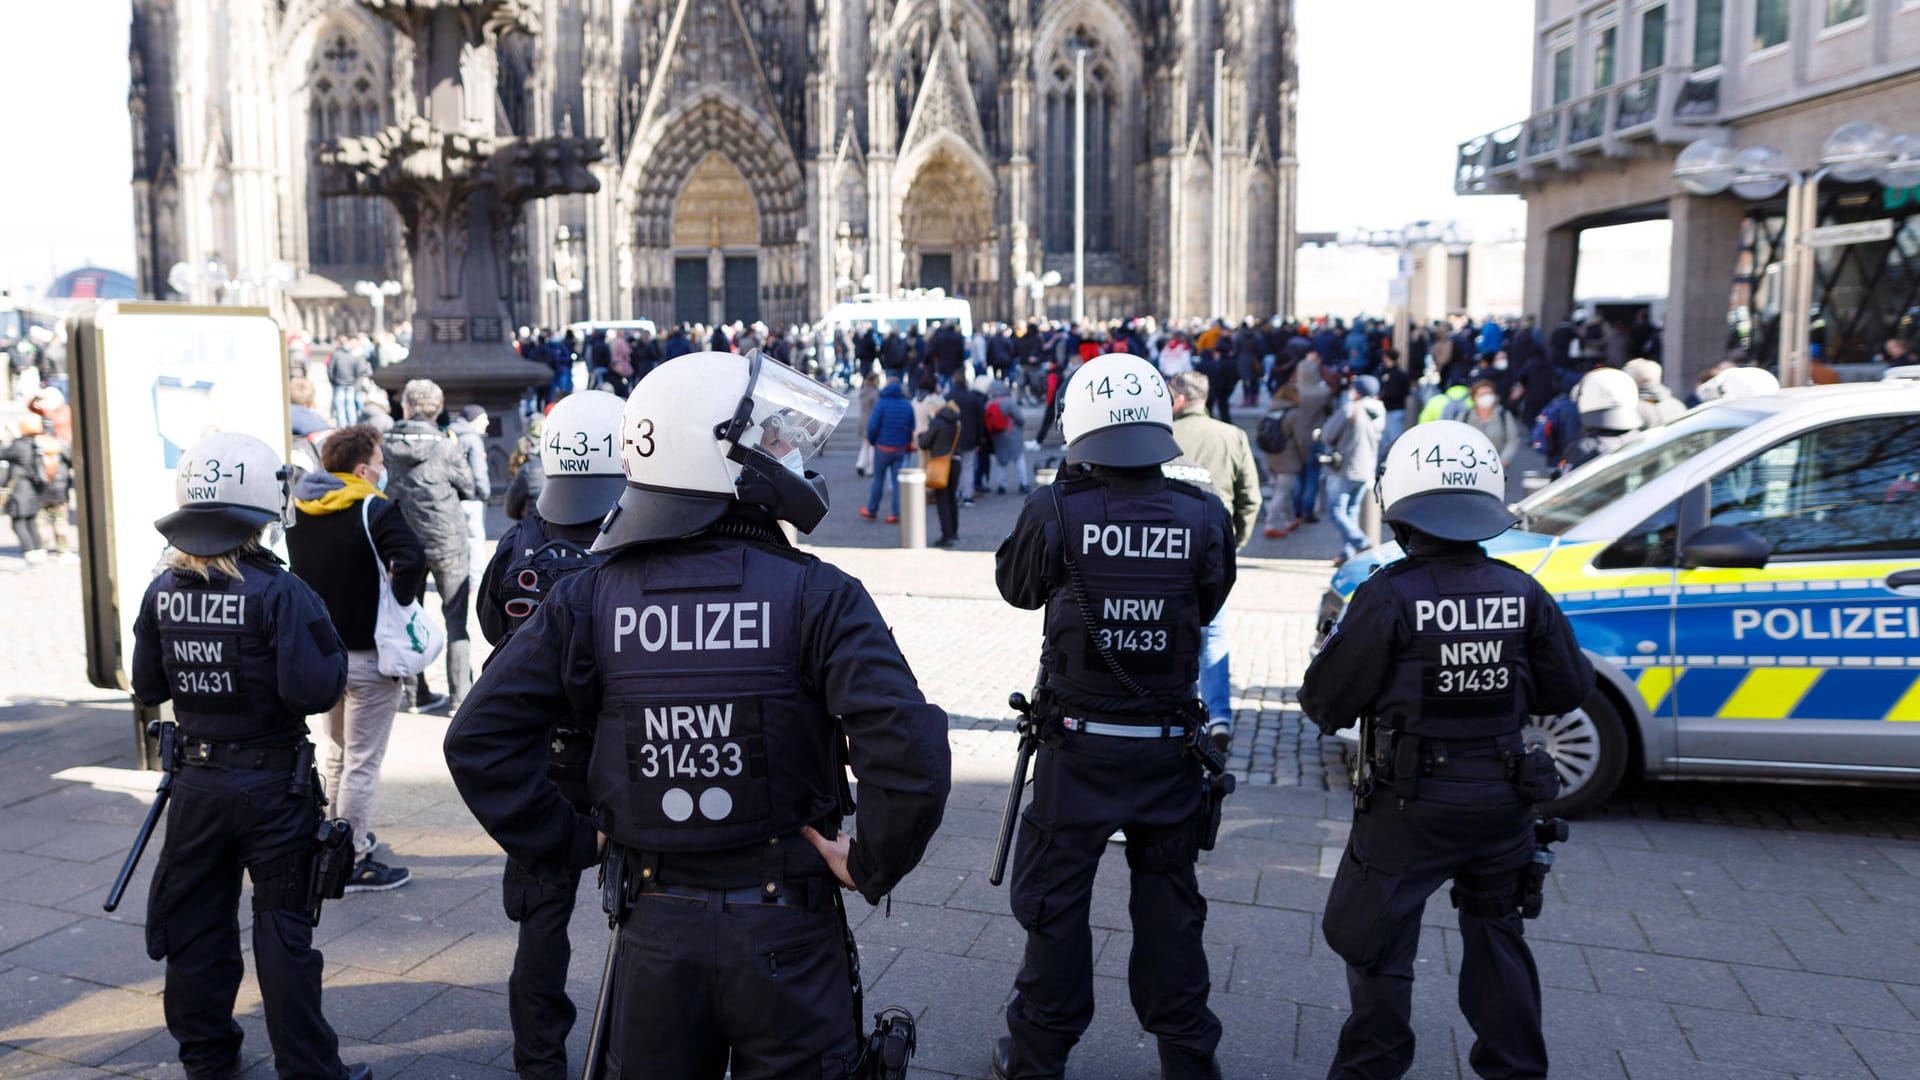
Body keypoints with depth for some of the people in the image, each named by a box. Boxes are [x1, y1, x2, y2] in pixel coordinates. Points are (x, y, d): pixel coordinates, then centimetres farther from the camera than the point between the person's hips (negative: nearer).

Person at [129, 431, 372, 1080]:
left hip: (196, 778, 5)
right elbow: (314, 690, -24)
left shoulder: (163, 591, -2)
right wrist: (333, 654, -6)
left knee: (195, 924, 17)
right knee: (283, 928, 6)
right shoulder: (277, 592, -19)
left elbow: (147, 688, 7)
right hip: (272, 783, -5)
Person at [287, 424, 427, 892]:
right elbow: (411, 559, -31)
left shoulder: (299, 509, 7)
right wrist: (399, 605, -16)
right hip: (367, 655, -8)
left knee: (334, 752, 23)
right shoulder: (374, 509, -17)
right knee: (363, 761, 1)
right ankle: (353, 863, 7)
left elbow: (293, 569, 16)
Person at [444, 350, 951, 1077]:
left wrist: (564, 845, 4)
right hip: (787, 930, -2)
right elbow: (911, 752, -26)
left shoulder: (589, 599, -5)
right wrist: (873, 865, -10)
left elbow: (478, 740, -4)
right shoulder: (816, 596, -15)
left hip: (655, 932, 3)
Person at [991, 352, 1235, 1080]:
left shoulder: (1055, 511, -17)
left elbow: (1016, 585, 2)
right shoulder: (1203, 516, -11)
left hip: (1078, 743, -2)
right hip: (1169, 743, 2)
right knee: (1169, 899, 17)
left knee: (1056, 897, 13)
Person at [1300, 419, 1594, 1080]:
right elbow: (1568, 690, 5)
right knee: (1496, 934, 22)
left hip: (1411, 802, -5)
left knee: (1374, 940, 11)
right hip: (1502, 798, 5)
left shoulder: (1388, 597, -18)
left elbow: (1326, 702, -14)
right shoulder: (1523, 595, -5)